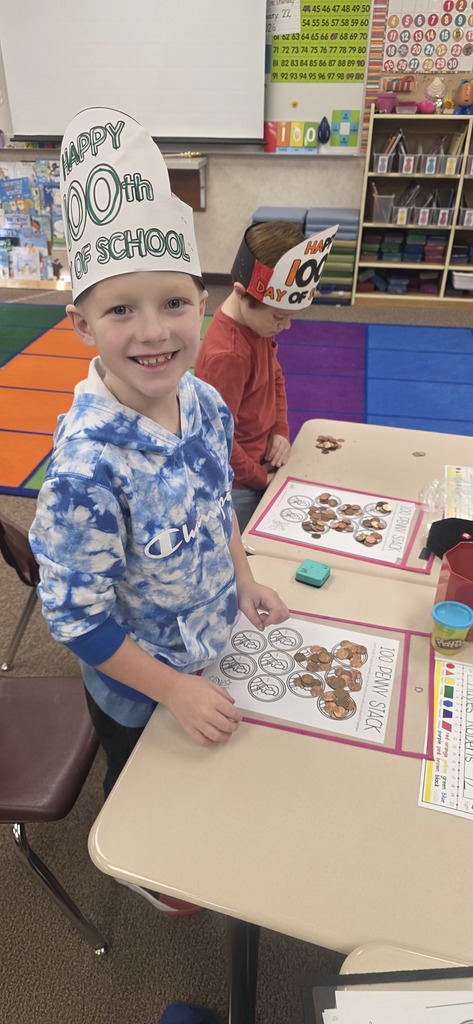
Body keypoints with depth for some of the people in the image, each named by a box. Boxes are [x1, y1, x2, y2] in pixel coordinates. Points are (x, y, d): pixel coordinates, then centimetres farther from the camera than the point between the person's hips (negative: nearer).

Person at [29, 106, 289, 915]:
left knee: (198, 773, 34)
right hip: (136, 683, -6)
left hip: (211, 648, 6)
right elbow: (75, 616, -28)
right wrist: (176, 690, -20)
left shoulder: (203, 402, -16)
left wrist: (244, 583, 1)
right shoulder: (88, 466, -38)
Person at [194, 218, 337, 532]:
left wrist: (281, 431, 1)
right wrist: (260, 478, -12)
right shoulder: (227, 356, -32)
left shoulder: (259, 321, -5)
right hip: (238, 486, -8)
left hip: (262, 462, 8)